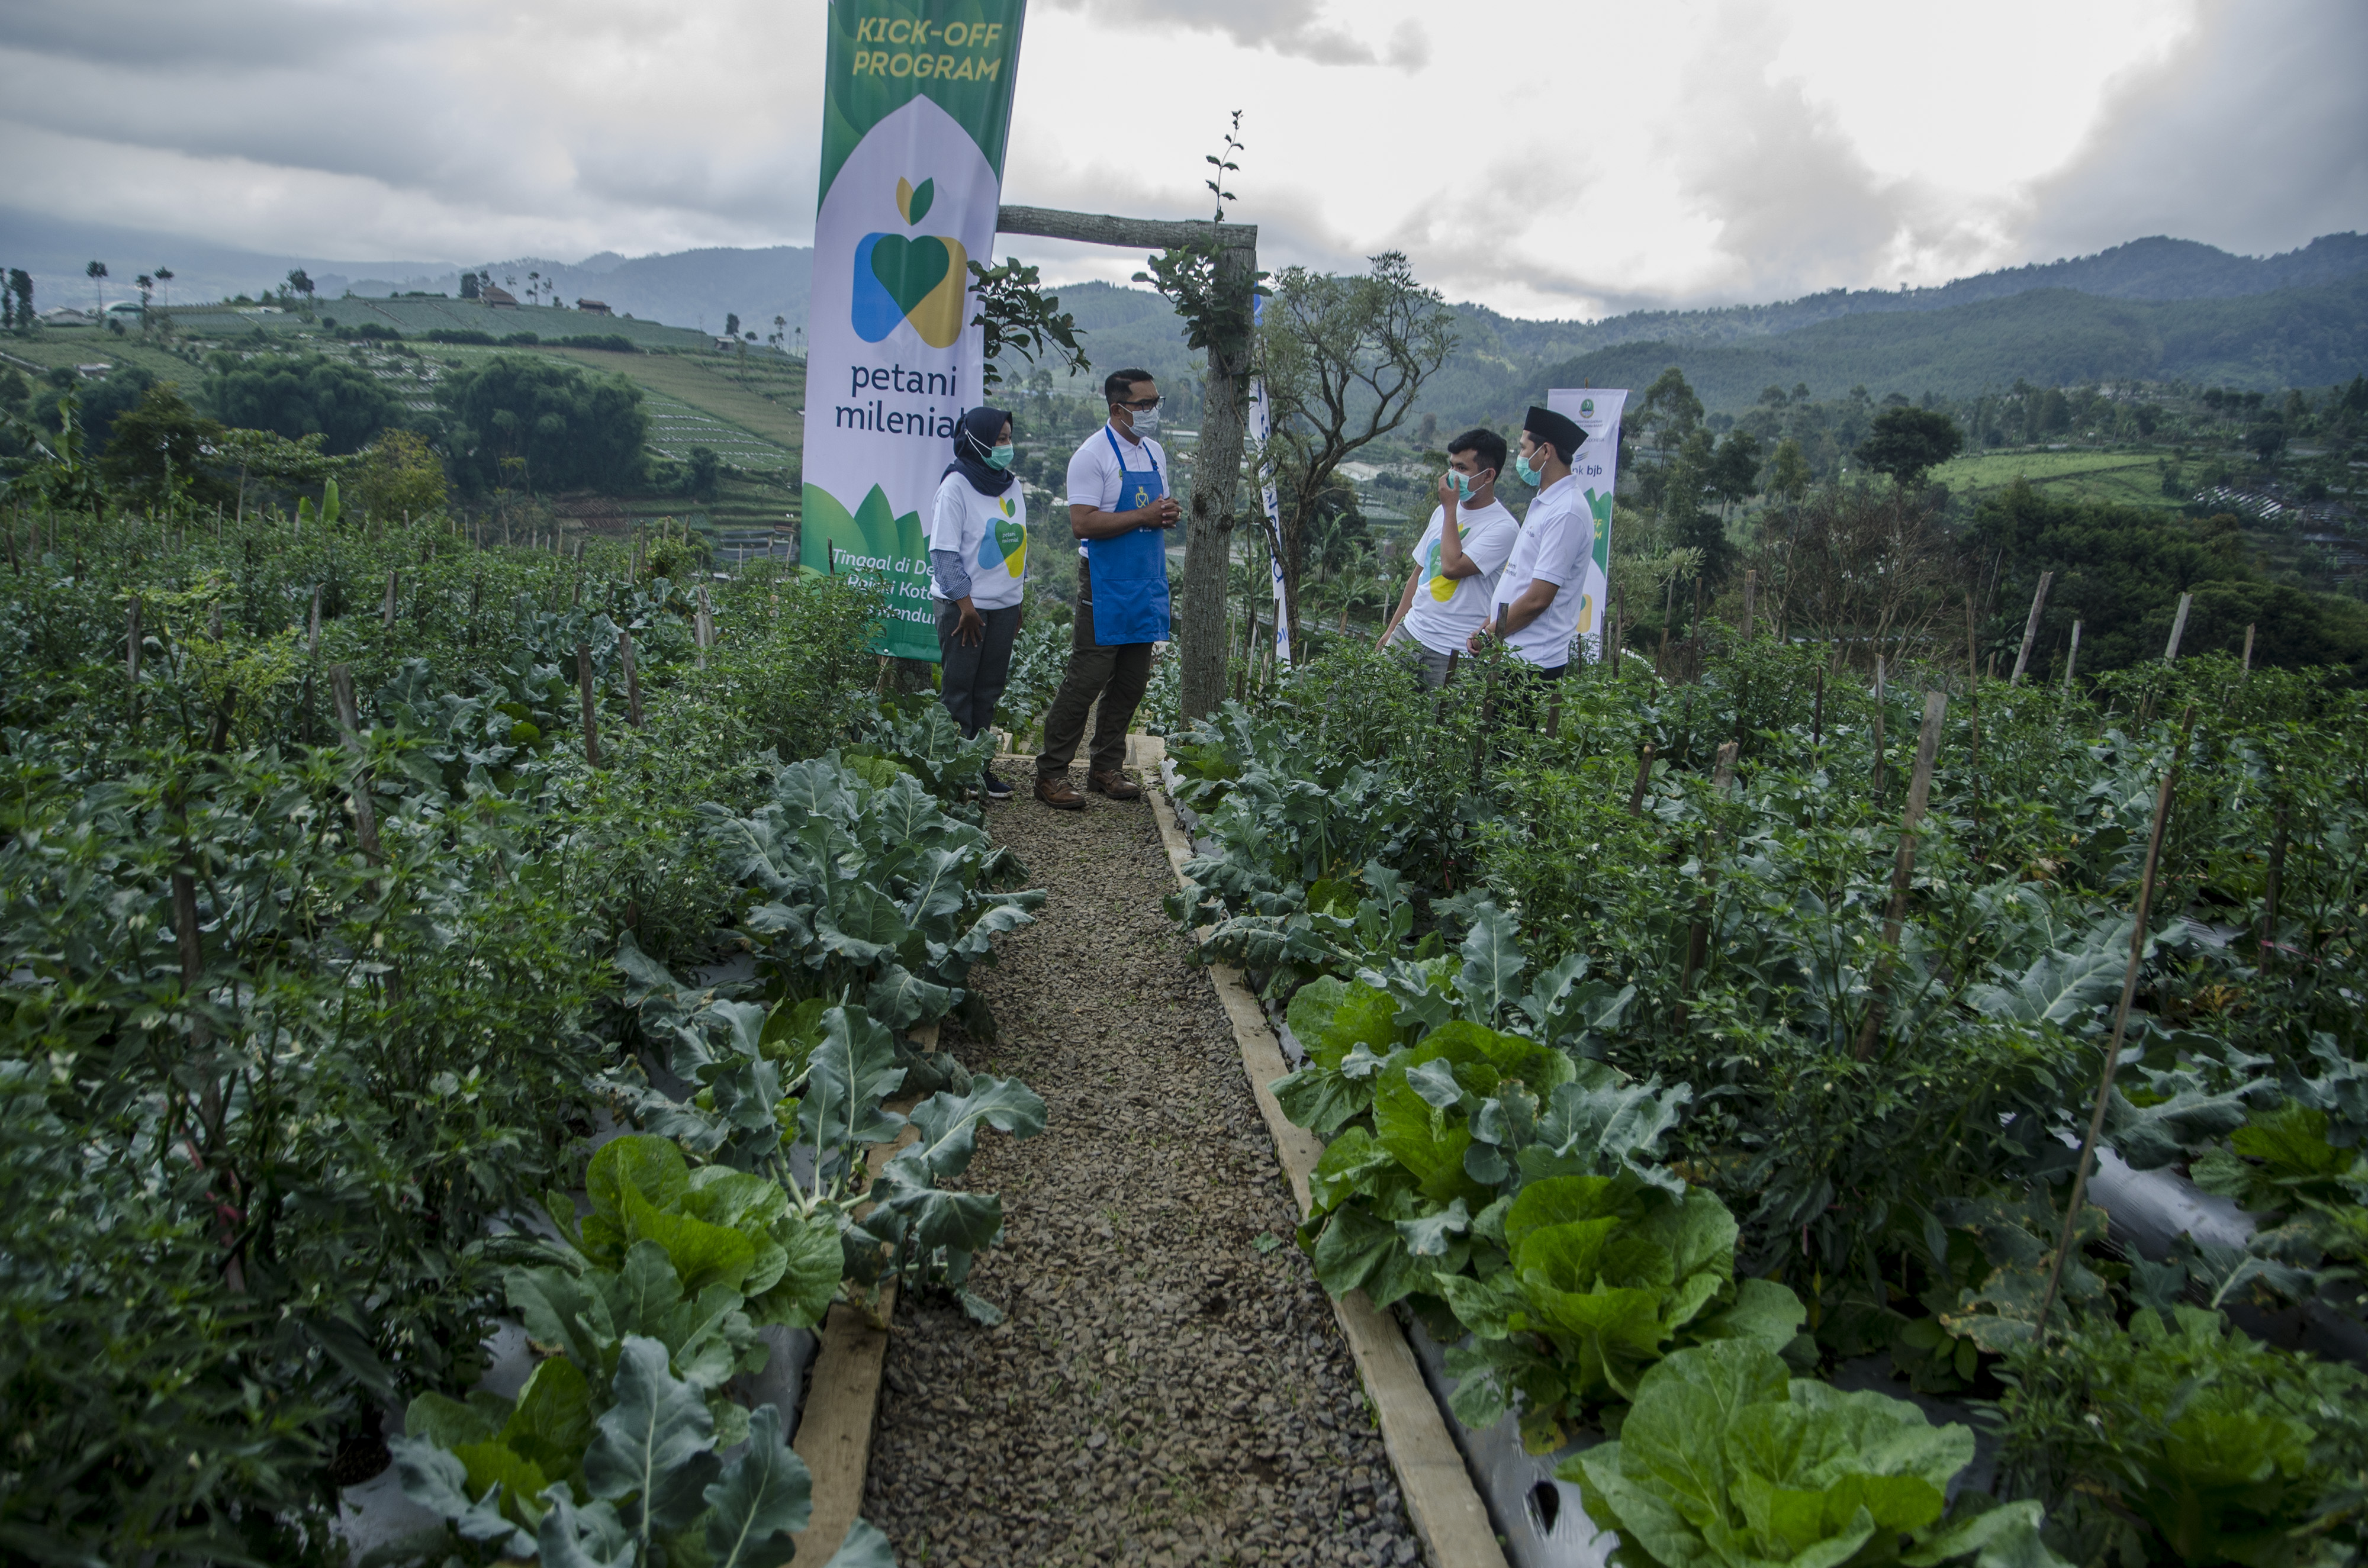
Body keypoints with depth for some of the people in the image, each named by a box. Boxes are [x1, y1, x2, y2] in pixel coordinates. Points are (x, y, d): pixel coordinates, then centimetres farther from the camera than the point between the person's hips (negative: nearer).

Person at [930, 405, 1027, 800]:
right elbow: (944, 551, -12)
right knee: (958, 692, -1)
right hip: (964, 606, -6)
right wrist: (965, 604, -16)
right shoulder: (957, 485, -9)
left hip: (1004, 605, 6)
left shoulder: (1012, 486, 12)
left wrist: (1017, 601, 17)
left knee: (989, 692, 9)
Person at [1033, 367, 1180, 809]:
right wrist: (1144, 516, -20)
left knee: (1132, 681, 9)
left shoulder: (1155, 453, 16)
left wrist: (1169, 514, 0)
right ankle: (1051, 774, -1)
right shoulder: (1094, 454, -10)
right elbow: (1083, 523, -19)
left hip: (1148, 582, 8)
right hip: (1106, 585, -8)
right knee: (1087, 678, -8)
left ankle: (1106, 769, 20)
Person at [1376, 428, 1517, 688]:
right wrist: (1392, 628, 19)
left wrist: (1450, 508, -12)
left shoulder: (1503, 527, -10)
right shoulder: (1443, 512, 13)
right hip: (1410, 631, 7)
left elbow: (1452, 567, -22)